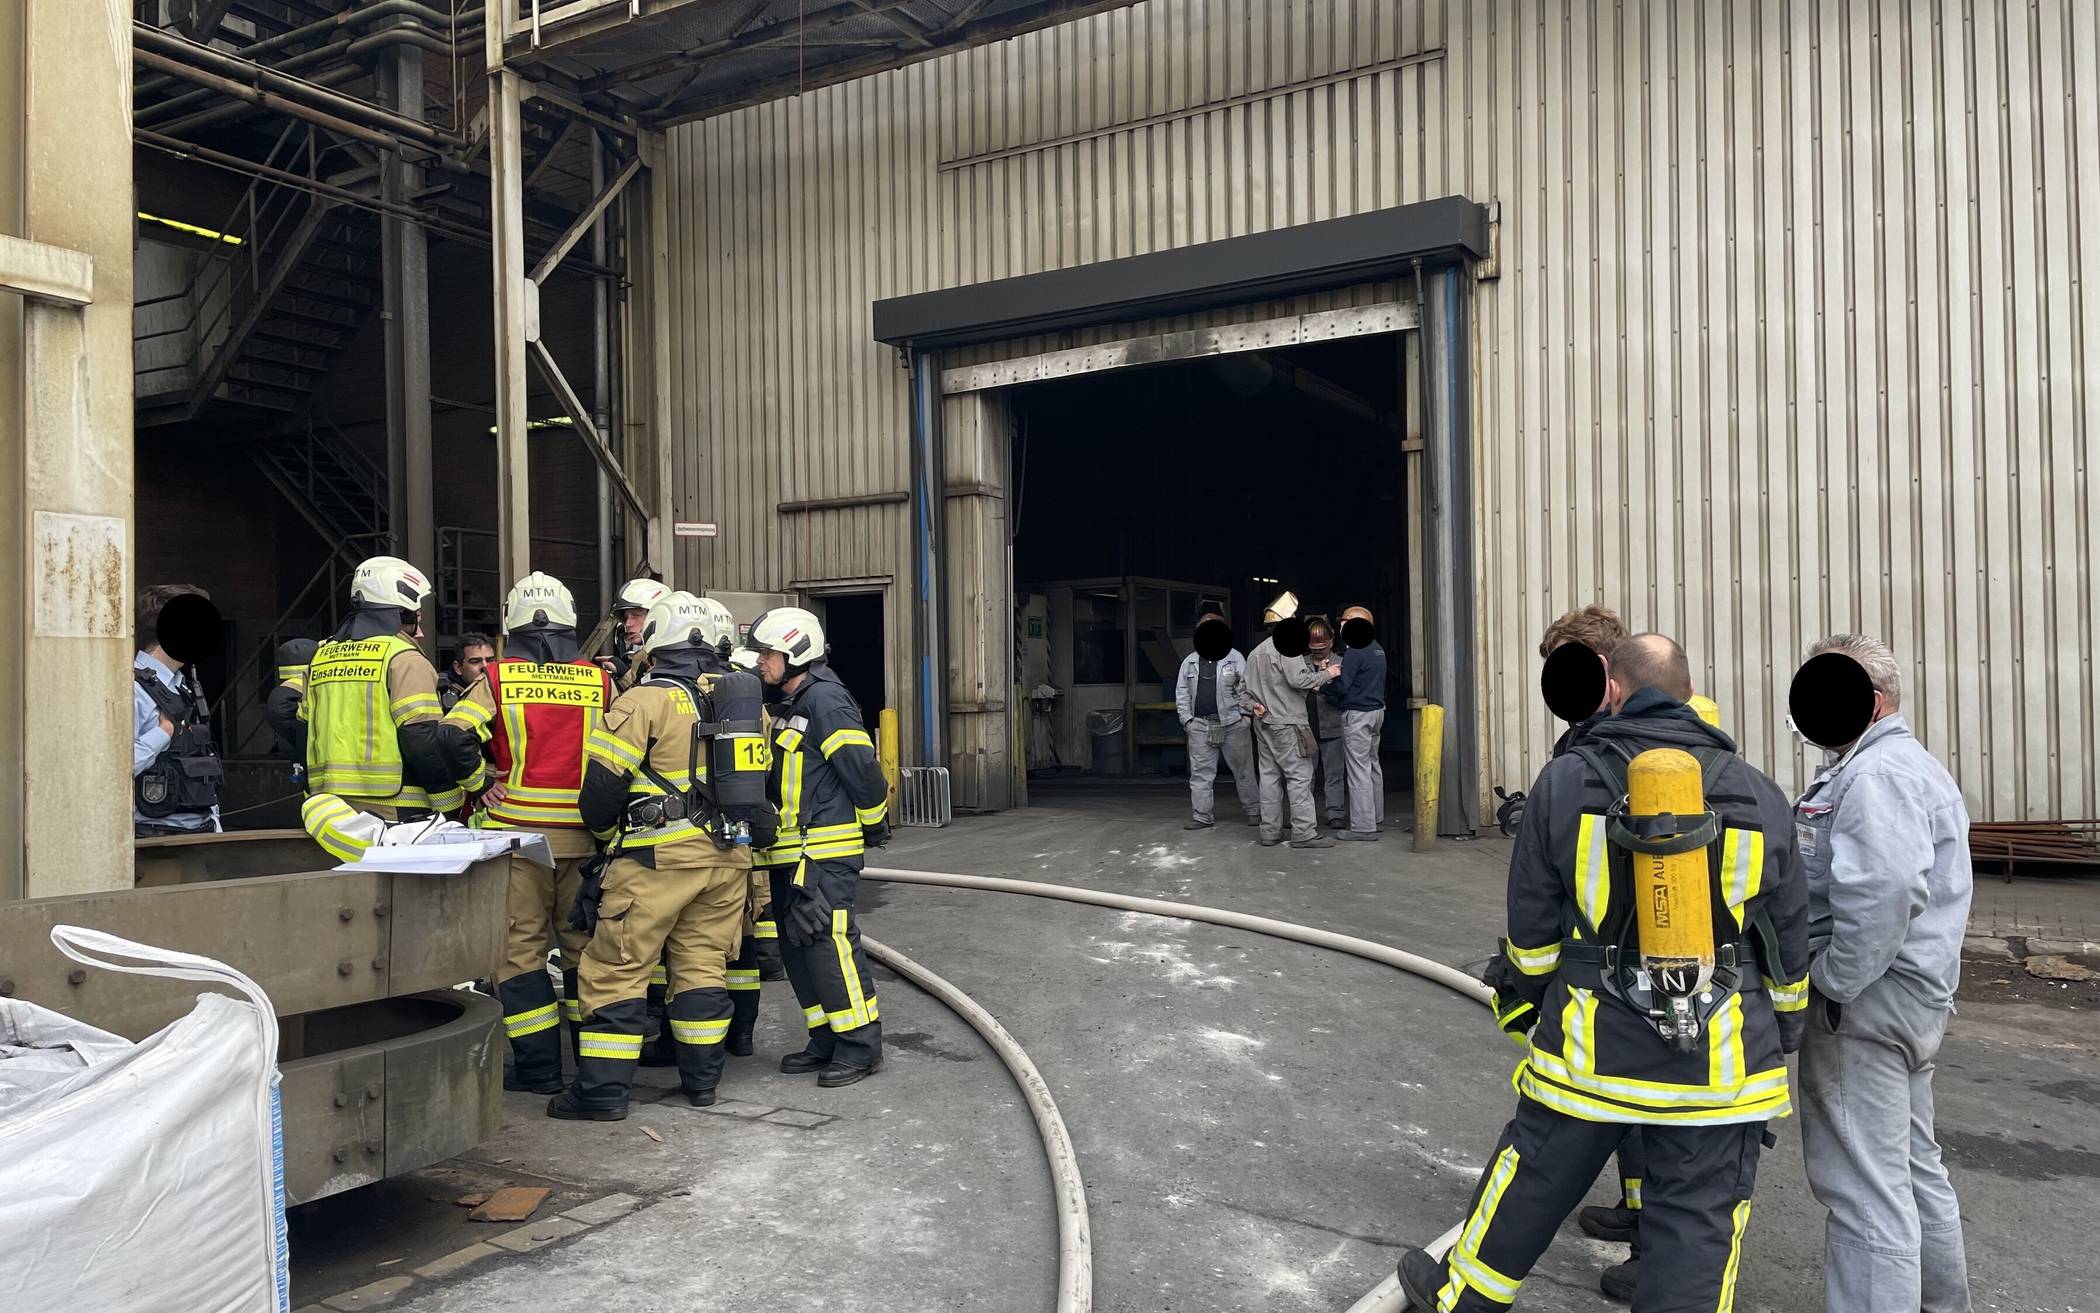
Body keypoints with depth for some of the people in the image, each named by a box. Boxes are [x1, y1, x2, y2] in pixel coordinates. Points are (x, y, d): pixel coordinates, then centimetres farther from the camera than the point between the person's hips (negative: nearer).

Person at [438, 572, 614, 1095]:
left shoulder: (498, 679, -3)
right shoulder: (599, 682, 3)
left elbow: (453, 735, -16)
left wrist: (480, 785, -2)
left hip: (515, 831, -2)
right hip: (580, 836, 2)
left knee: (521, 947, 7)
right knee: (583, 941, 14)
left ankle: (539, 1066, 8)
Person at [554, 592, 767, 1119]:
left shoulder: (645, 700, -8)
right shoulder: (743, 698, 11)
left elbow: (602, 780, -9)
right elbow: (758, 778, 19)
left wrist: (605, 829, 9)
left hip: (660, 856, -6)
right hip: (729, 855, 6)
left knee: (616, 968, 2)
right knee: (703, 965, 15)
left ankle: (603, 1090, 3)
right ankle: (702, 1078, 20)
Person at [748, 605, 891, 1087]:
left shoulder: (826, 700, -15)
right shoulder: (785, 704, 16)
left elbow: (863, 769, -18)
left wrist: (874, 826, -7)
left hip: (826, 852, -10)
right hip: (791, 853, 10)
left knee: (830, 944, -9)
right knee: (797, 947, 12)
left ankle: (860, 1047, 0)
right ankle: (826, 1041, 22)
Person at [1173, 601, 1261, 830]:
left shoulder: (1235, 658, 3)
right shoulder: (1190, 661, 11)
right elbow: (1182, 693, 12)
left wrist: (1244, 717, -8)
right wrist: (1187, 719, 3)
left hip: (1233, 725, -2)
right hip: (1200, 726, 2)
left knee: (1243, 771, 5)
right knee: (1200, 773, 3)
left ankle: (1254, 812, 14)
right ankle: (1202, 816, 9)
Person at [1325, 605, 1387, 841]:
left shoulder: (1355, 650, -16)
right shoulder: (1377, 649, 13)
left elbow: (1342, 686, -18)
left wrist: (1321, 687, -1)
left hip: (1358, 715, -10)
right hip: (1377, 710, 10)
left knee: (1359, 770, -7)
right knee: (1373, 765, 18)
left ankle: (1363, 827, -7)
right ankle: (1376, 816, 27)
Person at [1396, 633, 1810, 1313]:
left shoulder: (1566, 781, -5)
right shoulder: (1759, 796, 0)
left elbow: (1530, 930, 1)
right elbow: (1790, 946, 8)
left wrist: (1522, 1007, 17)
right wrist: (1782, 1037, 22)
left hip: (1591, 1047, 0)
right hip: (1722, 1062, 1)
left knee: (1533, 1179, 16)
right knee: (1697, 1222, 9)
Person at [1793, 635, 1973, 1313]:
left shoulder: (1875, 774, -18)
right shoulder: (1916, 763, 18)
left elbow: (1885, 890, -33)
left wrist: (1832, 980, -23)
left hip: (1863, 1002, -11)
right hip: (1915, 1000, 11)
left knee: (1863, 1186, -6)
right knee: (1913, 1165, 24)